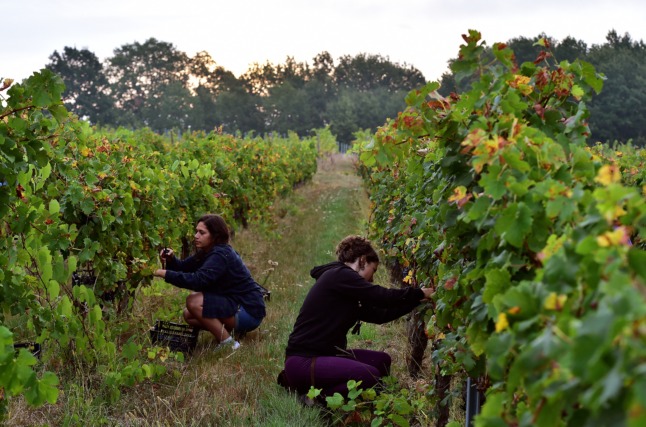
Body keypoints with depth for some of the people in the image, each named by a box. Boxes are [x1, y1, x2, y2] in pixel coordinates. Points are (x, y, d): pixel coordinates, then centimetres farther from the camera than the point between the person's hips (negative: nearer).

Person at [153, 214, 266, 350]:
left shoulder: (221, 255, -21)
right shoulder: (208, 252, 8)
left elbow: (199, 280, -34)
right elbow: (184, 266, 6)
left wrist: (166, 274, -33)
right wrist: (171, 259, -15)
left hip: (249, 312, -10)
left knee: (194, 301, -22)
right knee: (189, 315, 10)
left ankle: (228, 344, -14)